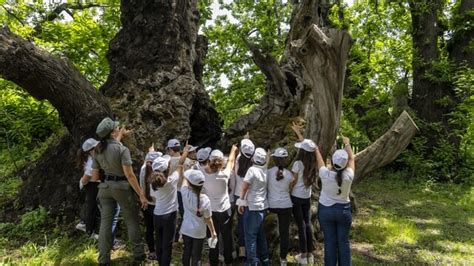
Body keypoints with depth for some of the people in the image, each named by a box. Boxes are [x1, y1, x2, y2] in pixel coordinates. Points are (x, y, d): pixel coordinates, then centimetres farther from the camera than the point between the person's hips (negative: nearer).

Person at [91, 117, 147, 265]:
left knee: (105, 222, 9)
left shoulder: (98, 151, 2)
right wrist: (141, 194, -16)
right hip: (121, 187, -5)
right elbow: (129, 175, -21)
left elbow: (94, 177, 8)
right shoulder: (122, 149, -17)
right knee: (132, 221, 9)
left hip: (105, 187, 5)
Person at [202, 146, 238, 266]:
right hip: (224, 210, -2)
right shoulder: (224, 174, -21)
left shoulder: (203, 173, -19)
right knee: (227, 237, 16)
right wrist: (233, 150, 12)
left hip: (210, 210, 2)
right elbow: (231, 161, -3)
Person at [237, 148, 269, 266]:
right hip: (262, 206, 7)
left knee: (250, 235, 4)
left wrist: (241, 201, -4)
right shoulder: (265, 170, -1)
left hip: (252, 206, -7)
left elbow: (244, 187, -14)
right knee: (260, 233, 19)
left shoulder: (252, 170, -17)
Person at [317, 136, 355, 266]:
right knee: (344, 241, 13)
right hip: (344, 210, 1)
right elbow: (352, 159, -2)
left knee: (330, 241, 11)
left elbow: (319, 160, -3)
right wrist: (347, 144, 13)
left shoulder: (325, 174, -22)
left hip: (325, 210, 0)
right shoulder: (348, 176, -20)